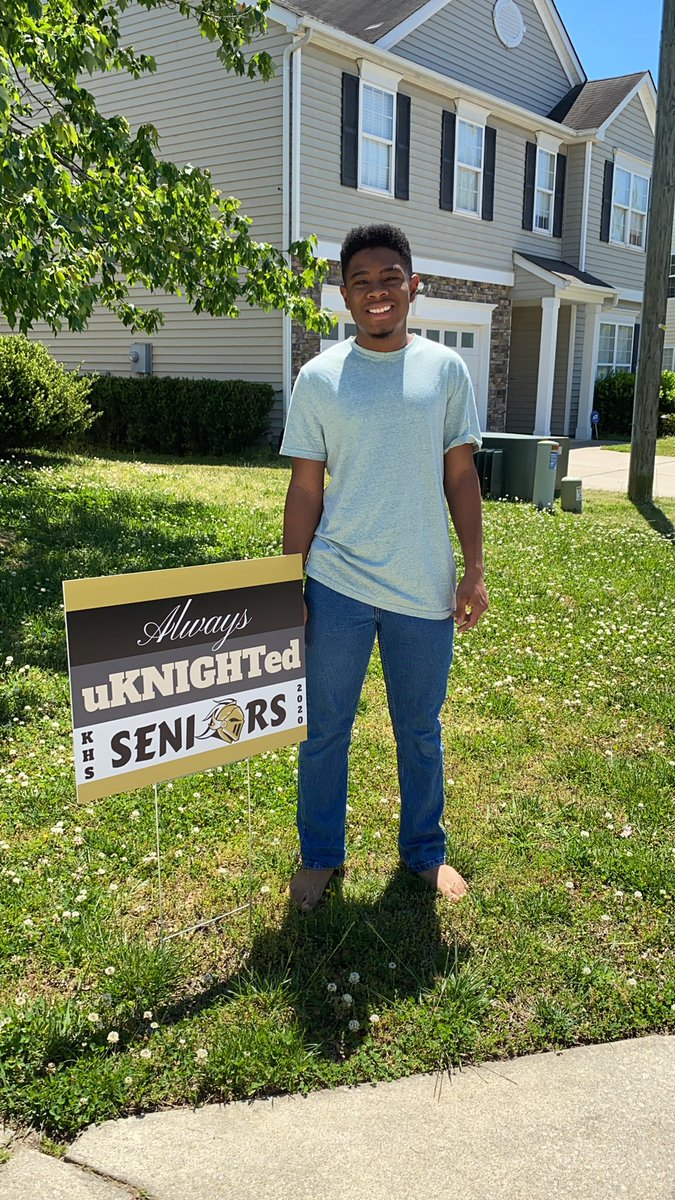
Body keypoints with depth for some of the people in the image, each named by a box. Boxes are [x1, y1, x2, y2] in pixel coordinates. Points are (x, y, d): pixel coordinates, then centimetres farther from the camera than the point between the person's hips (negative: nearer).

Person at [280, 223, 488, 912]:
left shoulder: (445, 369, 2)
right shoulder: (319, 378, -1)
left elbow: (461, 475, 5)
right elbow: (305, 489, 0)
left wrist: (474, 570, 0)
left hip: (425, 589, 1)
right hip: (338, 586, -1)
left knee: (420, 731, 15)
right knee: (324, 730, 10)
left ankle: (425, 851, 36)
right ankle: (320, 856, 31)